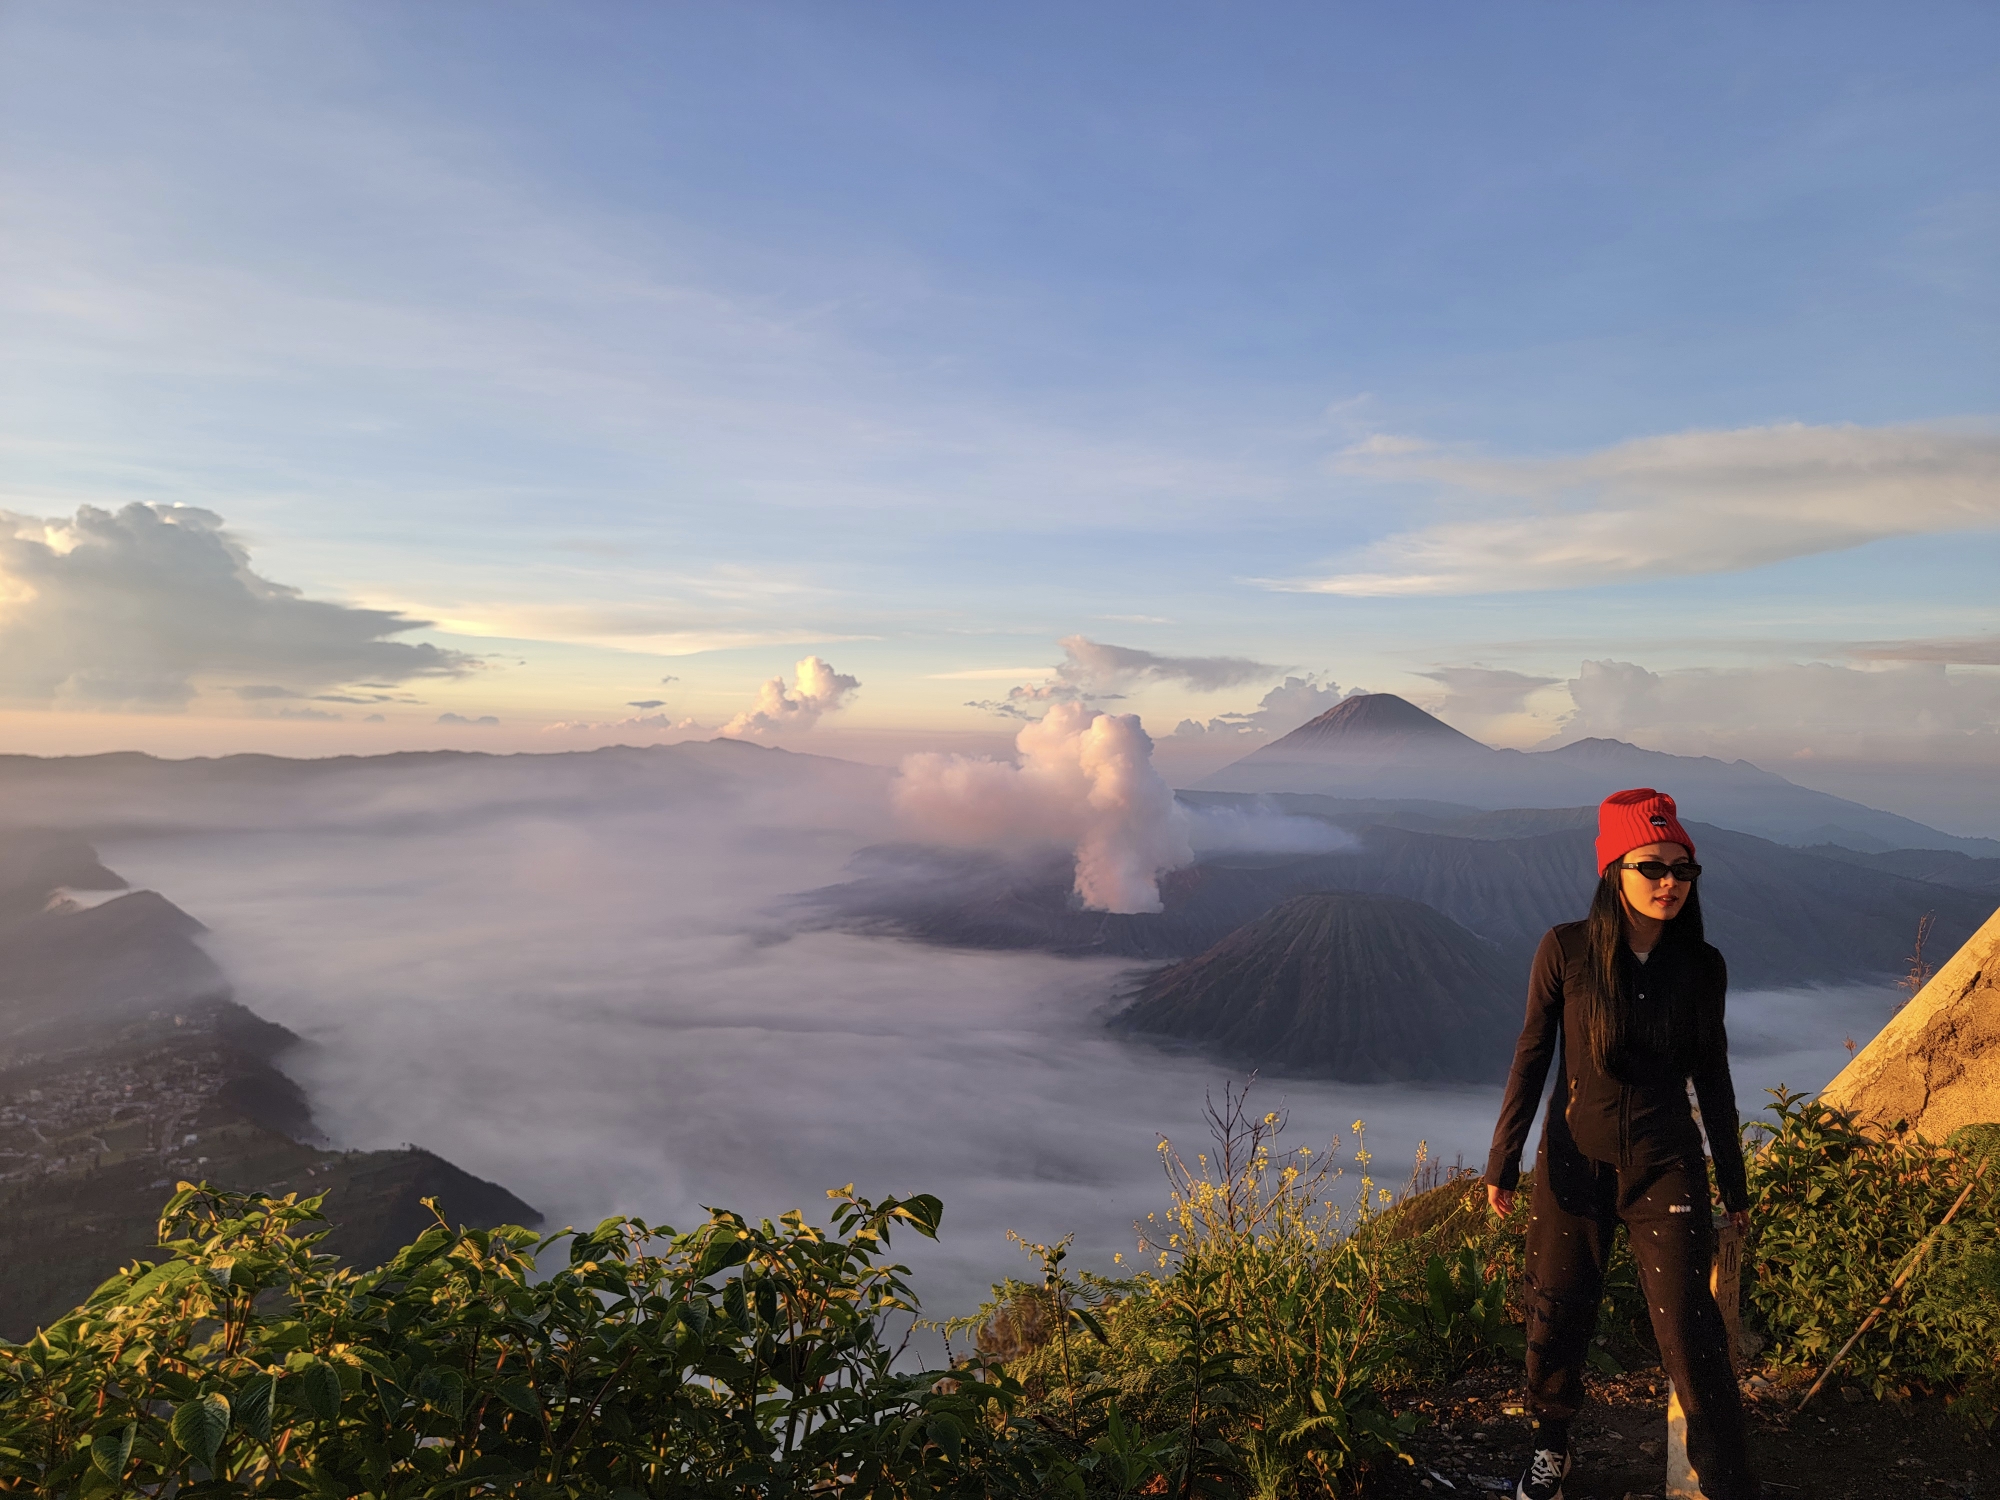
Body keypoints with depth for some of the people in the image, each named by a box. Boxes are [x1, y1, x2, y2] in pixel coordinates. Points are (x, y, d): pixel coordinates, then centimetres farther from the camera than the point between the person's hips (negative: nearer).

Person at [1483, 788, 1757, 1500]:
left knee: (1690, 1333, -2)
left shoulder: (1702, 966, -4)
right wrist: (1503, 1162, -3)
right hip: (1574, 1163, 0)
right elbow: (1531, 1059, -5)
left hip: (1666, 1169, 1)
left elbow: (1713, 1079, 6)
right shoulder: (1566, 949, -11)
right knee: (1557, 1317, 12)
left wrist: (1735, 1187, 12)